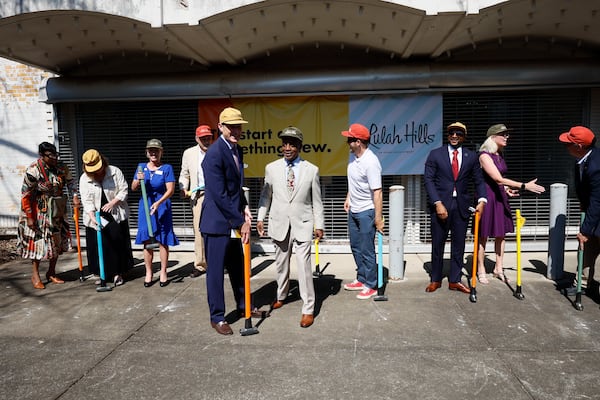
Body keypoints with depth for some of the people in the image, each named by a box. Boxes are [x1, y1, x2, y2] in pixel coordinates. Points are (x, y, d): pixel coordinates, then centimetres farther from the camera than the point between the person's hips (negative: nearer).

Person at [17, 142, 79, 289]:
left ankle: (51, 273, 25)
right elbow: (25, 195, -15)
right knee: (38, 241, 1)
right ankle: (35, 276, 18)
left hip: (57, 212, 6)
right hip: (39, 212, -5)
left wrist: (75, 196, -1)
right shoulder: (33, 170, -19)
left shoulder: (61, 167, -4)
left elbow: (70, 181, 15)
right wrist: (29, 217, -15)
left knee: (57, 241, 10)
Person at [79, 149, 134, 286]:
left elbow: (123, 190, -5)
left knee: (117, 244, 3)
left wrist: (112, 203, -18)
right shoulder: (84, 179, -3)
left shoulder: (115, 172, -5)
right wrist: (92, 216, -23)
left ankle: (117, 273, 15)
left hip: (116, 215, -1)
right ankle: (102, 274, 18)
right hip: (96, 217, 1)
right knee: (99, 246, 3)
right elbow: (87, 201, -9)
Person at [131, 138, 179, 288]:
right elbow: (133, 188, 10)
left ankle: (163, 272, 13)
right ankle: (148, 272, 17)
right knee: (147, 241, 5)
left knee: (162, 241, 2)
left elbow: (170, 190, -11)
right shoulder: (141, 167, 8)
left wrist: (158, 203, -24)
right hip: (145, 207, 3)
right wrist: (138, 180, -12)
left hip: (162, 207, -3)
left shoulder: (167, 168, -4)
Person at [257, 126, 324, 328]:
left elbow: (316, 200, 2)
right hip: (279, 223, 3)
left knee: (304, 266, -6)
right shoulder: (271, 168, 3)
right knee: (281, 263, 16)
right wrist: (260, 218, 6)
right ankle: (281, 296, 38)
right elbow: (265, 195, 9)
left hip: (302, 223, -2)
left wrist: (319, 224, 1)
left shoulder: (311, 170, -1)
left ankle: (308, 309, 5)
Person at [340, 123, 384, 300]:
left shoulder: (371, 162, -24)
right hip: (353, 210, 9)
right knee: (356, 247, 19)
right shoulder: (353, 156, 2)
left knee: (367, 250, 2)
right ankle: (361, 279, 34)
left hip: (366, 212, -9)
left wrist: (378, 218, -25)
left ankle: (371, 286, 17)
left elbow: (377, 192, -25)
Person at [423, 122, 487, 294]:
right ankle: (435, 280, 21)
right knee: (437, 244, 7)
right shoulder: (435, 154, 0)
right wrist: (438, 203, -14)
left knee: (458, 245, 9)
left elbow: (479, 181, 10)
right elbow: (428, 180, -5)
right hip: (441, 205, -2)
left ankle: (454, 280, 22)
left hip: (461, 206, 2)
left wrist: (481, 200, -7)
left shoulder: (471, 156, 8)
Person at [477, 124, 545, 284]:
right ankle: (481, 271, 14)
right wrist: (524, 186, -23)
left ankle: (498, 269, 24)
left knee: (501, 234, 12)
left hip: (500, 197, 8)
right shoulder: (484, 155, -16)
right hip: (486, 197, -8)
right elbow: (499, 179, -22)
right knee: (483, 236, 2)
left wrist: (506, 189, 7)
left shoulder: (499, 155, 11)